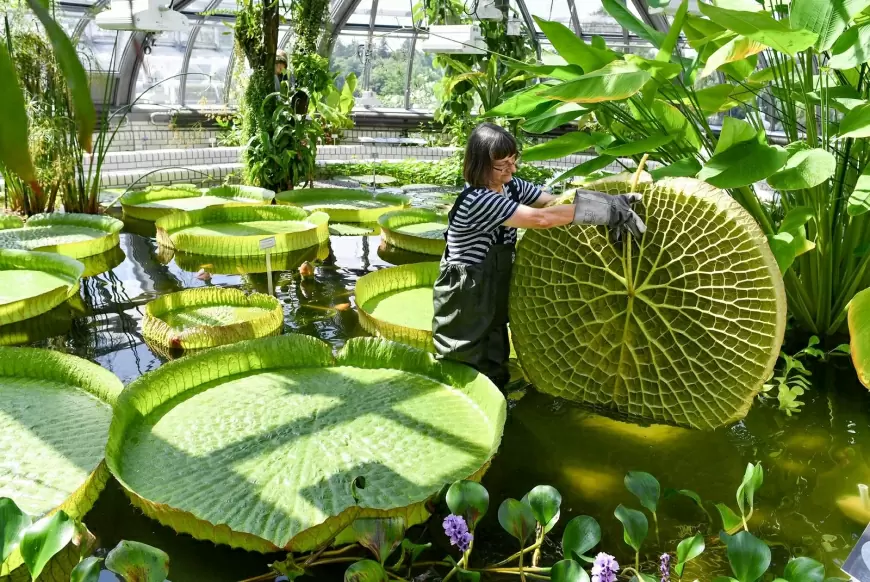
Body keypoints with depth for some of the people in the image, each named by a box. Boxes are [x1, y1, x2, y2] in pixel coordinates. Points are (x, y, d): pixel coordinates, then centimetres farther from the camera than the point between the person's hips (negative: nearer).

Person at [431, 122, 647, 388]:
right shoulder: (477, 200, -28)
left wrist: (611, 202, -19)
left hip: (491, 297, 9)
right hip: (464, 304, -9)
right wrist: (605, 211, -28)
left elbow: (556, 202, -3)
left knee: (494, 378, 20)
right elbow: (542, 219, -31)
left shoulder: (511, 186, 1)